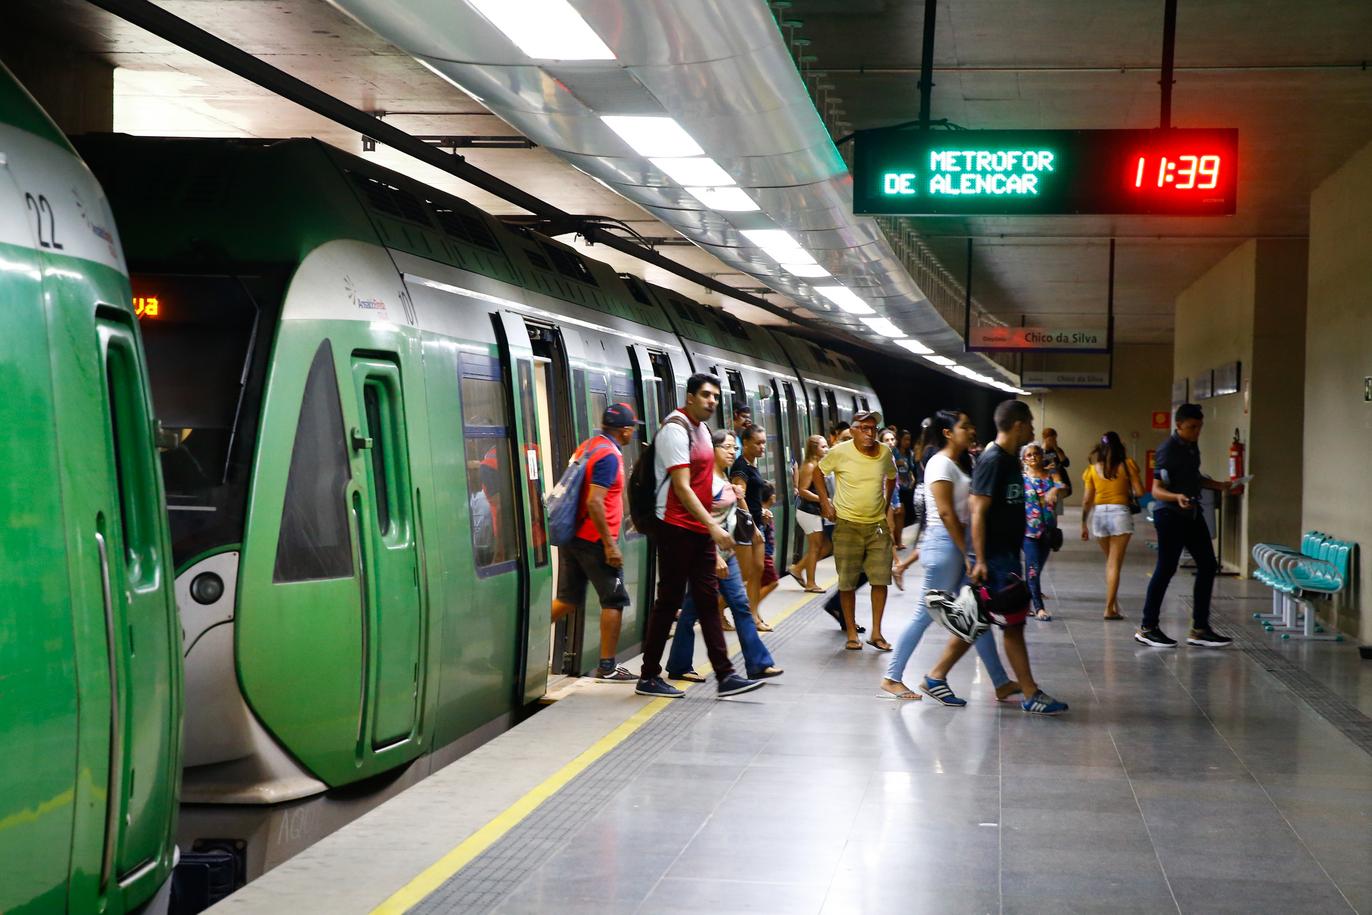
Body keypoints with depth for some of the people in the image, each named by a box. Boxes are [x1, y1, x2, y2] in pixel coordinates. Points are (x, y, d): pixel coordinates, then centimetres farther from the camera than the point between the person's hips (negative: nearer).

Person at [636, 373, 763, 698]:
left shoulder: (701, 428, 13)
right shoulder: (676, 430, -15)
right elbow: (681, 487, -22)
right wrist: (713, 526, -25)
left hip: (700, 529, 9)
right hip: (676, 528, -9)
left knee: (708, 600, 7)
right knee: (669, 601, -2)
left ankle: (724, 675, 7)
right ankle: (649, 677, 7)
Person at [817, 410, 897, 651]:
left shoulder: (885, 452, 0)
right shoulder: (840, 453, -11)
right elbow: (818, 471, 4)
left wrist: (886, 504, 12)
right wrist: (825, 502, -1)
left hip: (878, 525, 3)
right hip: (847, 525, -3)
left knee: (880, 580, -1)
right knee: (847, 582, 2)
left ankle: (876, 633, 9)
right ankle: (851, 633, 13)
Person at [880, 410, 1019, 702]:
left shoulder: (957, 463, 15)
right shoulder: (941, 464, -14)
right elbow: (945, 513, -19)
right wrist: (967, 554, -17)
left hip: (958, 544, 9)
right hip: (944, 543, -9)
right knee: (925, 615, -4)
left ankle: (1001, 683, 12)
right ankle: (891, 680, 5)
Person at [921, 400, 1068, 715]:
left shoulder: (1010, 459, 13)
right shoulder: (993, 461, -16)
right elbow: (978, 512, -19)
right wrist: (980, 560, -22)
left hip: (1007, 555, 9)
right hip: (995, 558, -9)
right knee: (1014, 624, -3)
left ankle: (936, 677, 17)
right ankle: (1031, 696, 3)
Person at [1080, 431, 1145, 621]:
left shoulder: (1093, 469, 4)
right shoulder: (1127, 465, -2)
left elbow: (1087, 500, 2)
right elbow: (1140, 492, -4)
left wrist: (1084, 524, 9)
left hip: (1099, 513, 3)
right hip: (1120, 513, -3)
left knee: (1110, 560, 21)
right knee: (1115, 563, 0)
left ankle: (1114, 602, 21)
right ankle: (1110, 608, -3)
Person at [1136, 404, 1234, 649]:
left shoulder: (1192, 446, 11)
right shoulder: (1167, 450, -15)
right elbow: (1157, 490, -19)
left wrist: (1219, 486, 14)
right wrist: (1176, 497, -38)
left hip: (1192, 514, 9)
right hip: (1170, 515, -9)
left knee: (1208, 566, 7)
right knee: (1165, 570, -3)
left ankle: (1200, 629, 13)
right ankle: (1147, 628, 8)